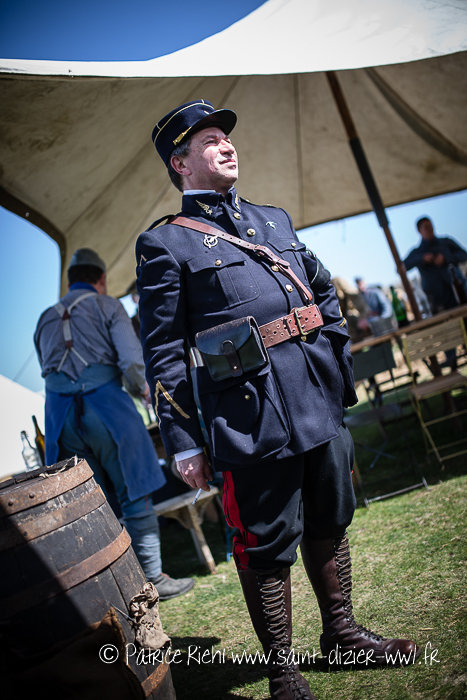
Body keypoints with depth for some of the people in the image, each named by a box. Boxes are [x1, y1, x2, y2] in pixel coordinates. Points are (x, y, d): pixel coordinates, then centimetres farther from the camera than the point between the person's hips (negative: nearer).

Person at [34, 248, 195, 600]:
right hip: (105, 403, -5)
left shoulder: (46, 318, 22)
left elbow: (48, 369, 18)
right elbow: (132, 360, -7)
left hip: (60, 412, 5)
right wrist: (142, 389, 10)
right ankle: (154, 578, 10)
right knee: (135, 494, 4)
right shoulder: (106, 305, 6)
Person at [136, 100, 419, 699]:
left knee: (331, 523, 18)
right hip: (250, 419, -6)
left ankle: (341, 633, 38)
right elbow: (162, 354, -5)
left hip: (320, 403, 6)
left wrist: (341, 373, 16)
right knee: (267, 545, 4)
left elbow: (326, 295, 23)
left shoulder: (275, 219, 18)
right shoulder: (164, 244, -1)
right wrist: (183, 442, -9)